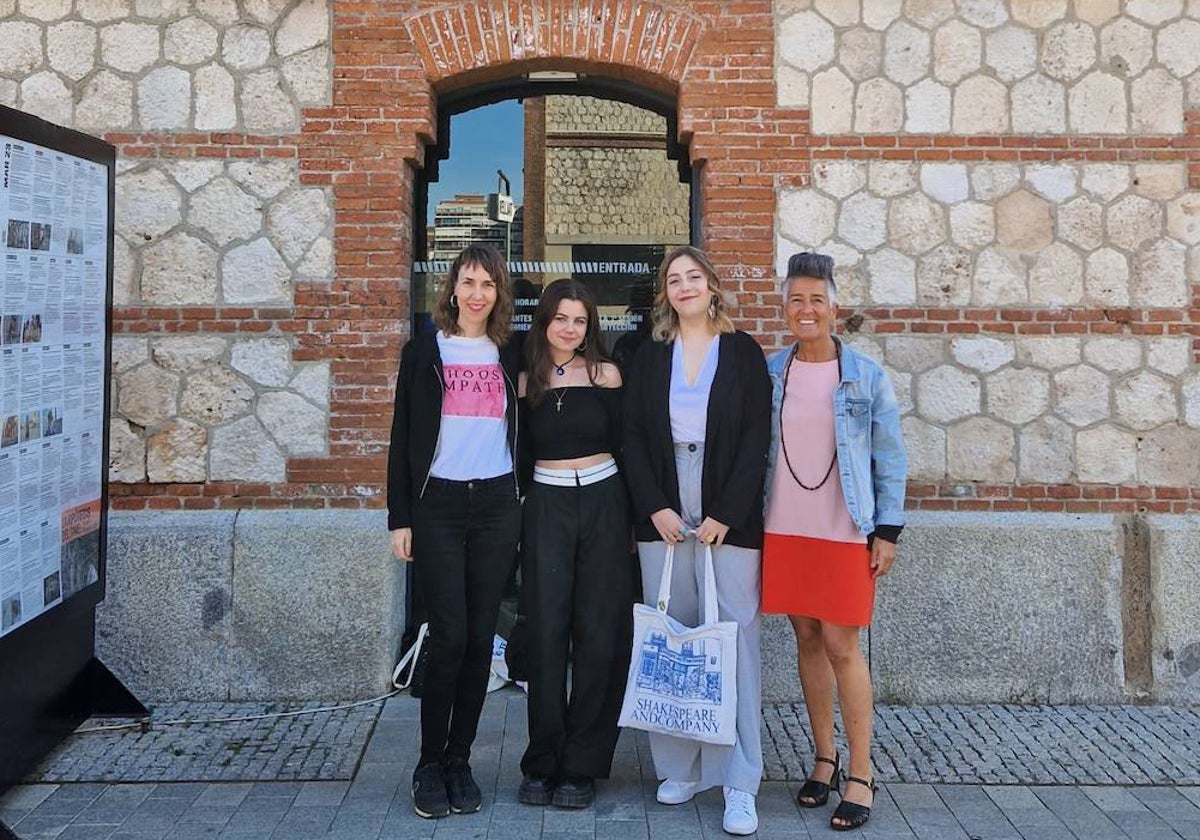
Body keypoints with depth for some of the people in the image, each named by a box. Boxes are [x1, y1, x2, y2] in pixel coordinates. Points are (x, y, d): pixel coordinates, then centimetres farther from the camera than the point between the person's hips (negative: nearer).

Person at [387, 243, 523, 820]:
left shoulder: (509, 356, 11)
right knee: (448, 636, -7)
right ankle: (430, 764, 8)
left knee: (480, 637, 5)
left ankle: (459, 759, 17)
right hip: (437, 505, -3)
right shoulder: (424, 351, 3)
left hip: (497, 506, 3)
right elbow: (402, 437, 1)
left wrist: (523, 504, 7)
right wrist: (399, 518, -3)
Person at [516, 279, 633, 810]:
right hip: (546, 507, 1)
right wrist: (516, 520, 4)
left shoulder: (606, 376, 2)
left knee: (599, 635, 1)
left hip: (603, 502, 0)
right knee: (546, 635, 1)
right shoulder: (526, 381, 5)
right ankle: (543, 762, 12)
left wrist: (634, 516, 1)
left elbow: (623, 446, 4)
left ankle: (582, 766, 12)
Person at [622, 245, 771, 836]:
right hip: (663, 514, 2)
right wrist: (654, 506, -6)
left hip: (728, 517, -2)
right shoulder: (650, 356, 12)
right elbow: (633, 435, 7)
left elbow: (756, 438, -1)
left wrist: (726, 515, -10)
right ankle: (680, 769, 15)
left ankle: (740, 785, 1)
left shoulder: (743, 352, 5)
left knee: (734, 640, -5)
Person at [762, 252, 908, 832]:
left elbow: (889, 459, 0)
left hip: (845, 532, -3)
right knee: (807, 641, 10)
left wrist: (887, 531, -4)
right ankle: (824, 758, 24)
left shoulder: (866, 377, -2)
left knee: (842, 647, -2)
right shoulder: (767, 373, 5)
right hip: (783, 529, 3)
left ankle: (861, 776, 10)